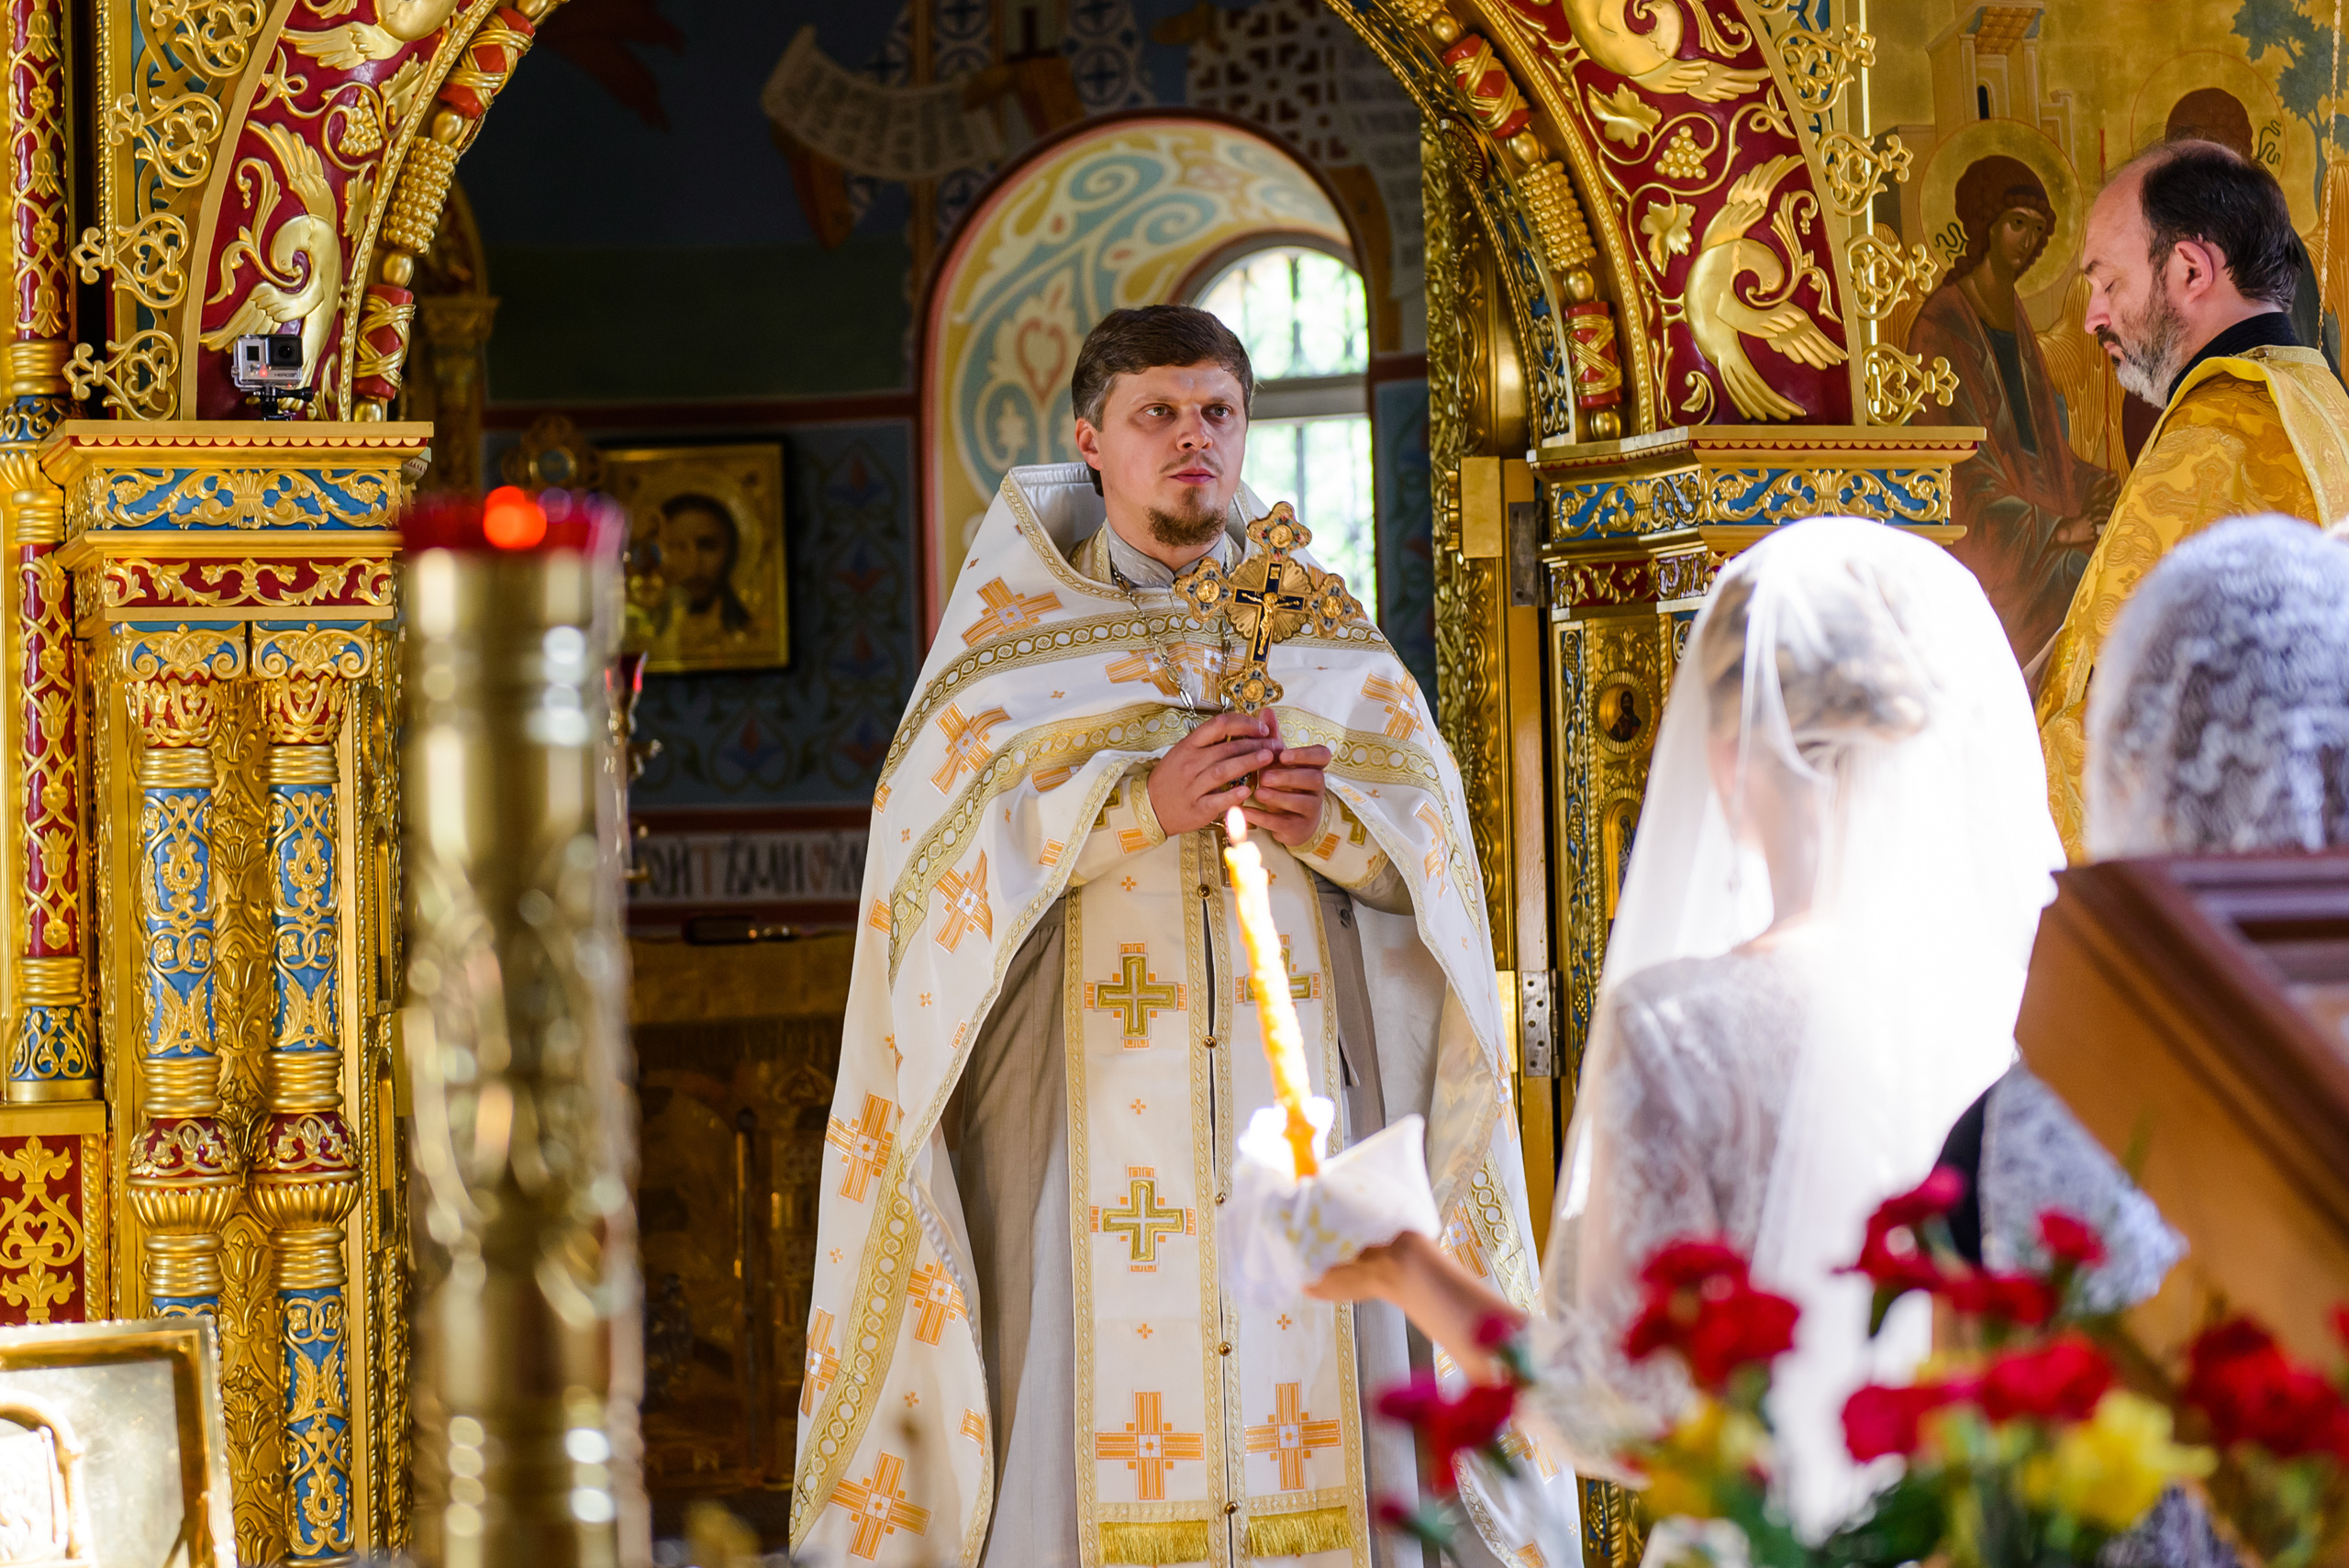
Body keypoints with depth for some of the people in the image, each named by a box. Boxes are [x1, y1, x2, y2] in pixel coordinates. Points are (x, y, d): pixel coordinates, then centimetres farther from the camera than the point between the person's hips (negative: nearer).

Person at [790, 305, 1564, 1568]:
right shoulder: (1015, 629, 7)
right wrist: (1143, 803, -19)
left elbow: (1433, 835, 8)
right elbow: (942, 832, -7)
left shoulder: (1324, 638, 15)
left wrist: (1331, 825, -14)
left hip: (1300, 1092, 2)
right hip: (1088, 1101, -2)